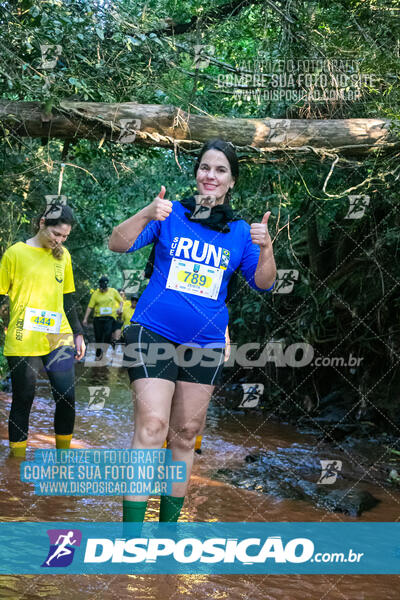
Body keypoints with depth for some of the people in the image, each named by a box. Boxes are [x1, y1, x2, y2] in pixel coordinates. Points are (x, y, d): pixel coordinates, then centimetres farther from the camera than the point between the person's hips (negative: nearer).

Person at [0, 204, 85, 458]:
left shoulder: (63, 255, 13)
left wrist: (78, 334, 17)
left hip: (58, 339, 4)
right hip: (23, 341, -4)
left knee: (67, 397, -2)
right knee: (23, 401, 0)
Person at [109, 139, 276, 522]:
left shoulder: (239, 231, 8)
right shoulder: (171, 214, 1)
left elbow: (263, 284, 5)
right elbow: (117, 244, -8)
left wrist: (266, 248, -13)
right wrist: (147, 215, -26)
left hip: (206, 345, 4)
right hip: (154, 333, -4)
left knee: (185, 434, 9)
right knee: (152, 425, -16)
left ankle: (168, 525, 22)